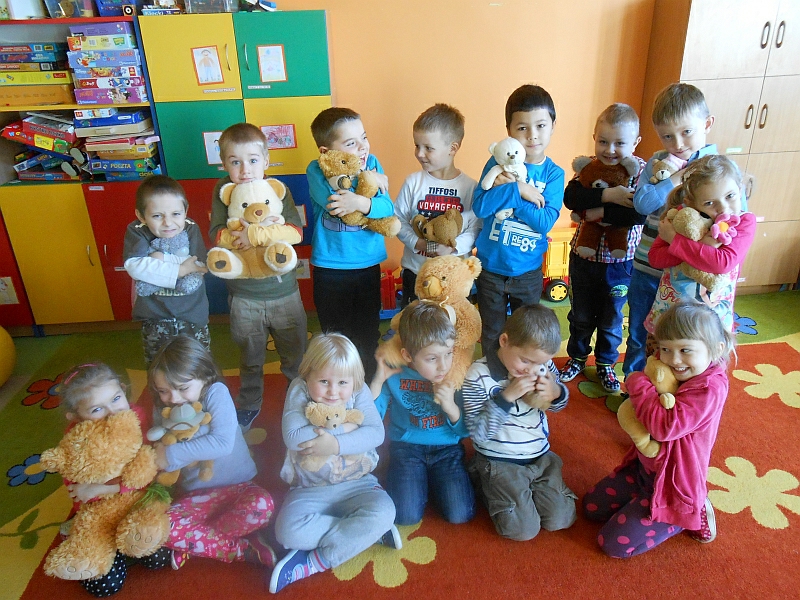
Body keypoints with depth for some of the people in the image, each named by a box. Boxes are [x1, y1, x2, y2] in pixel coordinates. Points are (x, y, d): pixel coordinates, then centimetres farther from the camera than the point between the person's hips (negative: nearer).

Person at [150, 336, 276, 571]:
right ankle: (246, 550, -16)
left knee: (262, 504, -34)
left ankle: (192, 543, -11)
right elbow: (160, 455, 1)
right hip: (195, 495, 4)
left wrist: (173, 454, -25)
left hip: (236, 488, -3)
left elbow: (223, 442, -29)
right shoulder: (162, 409, -1)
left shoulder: (216, 393, -16)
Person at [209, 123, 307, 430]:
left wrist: (256, 234, -28)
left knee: (295, 352, 16)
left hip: (284, 291, 0)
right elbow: (216, 233, -12)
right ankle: (249, 402, 40)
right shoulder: (223, 189, -5)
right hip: (244, 294, 1)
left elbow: (296, 231, -20)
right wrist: (241, 236, -28)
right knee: (250, 357, 19)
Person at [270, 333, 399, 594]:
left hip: (358, 484, 1)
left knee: (383, 511, -28)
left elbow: (376, 433, -16)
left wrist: (337, 444, -29)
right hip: (310, 490, 0)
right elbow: (293, 437, -25)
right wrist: (344, 425, -21)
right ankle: (367, 533, -11)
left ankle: (315, 561, -15)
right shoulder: (299, 392, -11)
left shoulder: (359, 392, -6)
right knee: (288, 531, -27)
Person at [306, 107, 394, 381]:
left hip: (369, 265, 2)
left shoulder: (372, 164, -4)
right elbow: (335, 202, -29)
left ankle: (369, 386, 37)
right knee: (335, 334, 14)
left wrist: (360, 202, -34)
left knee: (368, 333, 16)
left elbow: (387, 209, -15)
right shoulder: (316, 171, -11)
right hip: (330, 268, -2)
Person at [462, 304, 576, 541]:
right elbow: (478, 433, -21)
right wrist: (506, 397, -31)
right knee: (524, 530, -9)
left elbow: (557, 406, 10)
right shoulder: (478, 375, -21)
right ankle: (486, 484, 16)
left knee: (561, 520, -1)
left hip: (541, 457, 5)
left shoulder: (544, 366, -9)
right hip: (500, 462, -4)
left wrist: (557, 393, -16)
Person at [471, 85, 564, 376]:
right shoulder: (498, 163, -9)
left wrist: (506, 189, -23)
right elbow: (479, 207, -18)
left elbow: (545, 222, -19)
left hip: (528, 271, 1)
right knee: (492, 335, 15)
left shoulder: (554, 174, -7)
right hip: (491, 267, 0)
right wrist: (517, 190, -27)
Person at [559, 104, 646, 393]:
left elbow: (639, 212, -26)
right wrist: (608, 195, -32)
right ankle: (577, 357, 40)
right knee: (580, 315, 19)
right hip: (584, 256, 2)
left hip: (620, 261, -1)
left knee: (612, 318, 17)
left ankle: (606, 363, 38)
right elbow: (570, 197, -24)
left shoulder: (640, 170, -11)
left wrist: (598, 213, -27)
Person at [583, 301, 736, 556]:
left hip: (670, 485, -8)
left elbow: (664, 427, -37)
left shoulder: (708, 389, -28)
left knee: (614, 543, -4)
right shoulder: (672, 375, -4)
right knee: (591, 506, 15)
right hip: (644, 468, 9)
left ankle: (691, 515, 9)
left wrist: (639, 384, -26)